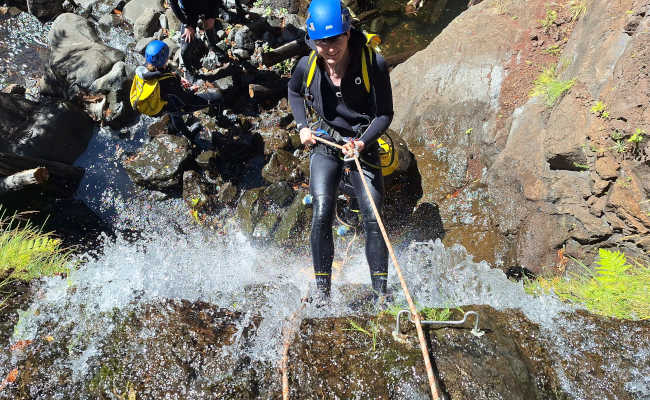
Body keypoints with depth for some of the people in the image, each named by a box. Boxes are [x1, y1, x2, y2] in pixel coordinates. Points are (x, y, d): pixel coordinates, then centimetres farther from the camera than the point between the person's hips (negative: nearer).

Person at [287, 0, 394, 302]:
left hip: (363, 147, -1)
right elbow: (293, 91, 14)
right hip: (324, 145, 1)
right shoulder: (307, 66, -10)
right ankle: (322, 292, 0)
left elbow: (385, 114, -11)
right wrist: (302, 126, 0)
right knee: (322, 215, -14)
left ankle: (381, 294, 6)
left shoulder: (374, 63, -18)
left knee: (373, 219, -8)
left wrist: (362, 143, -27)